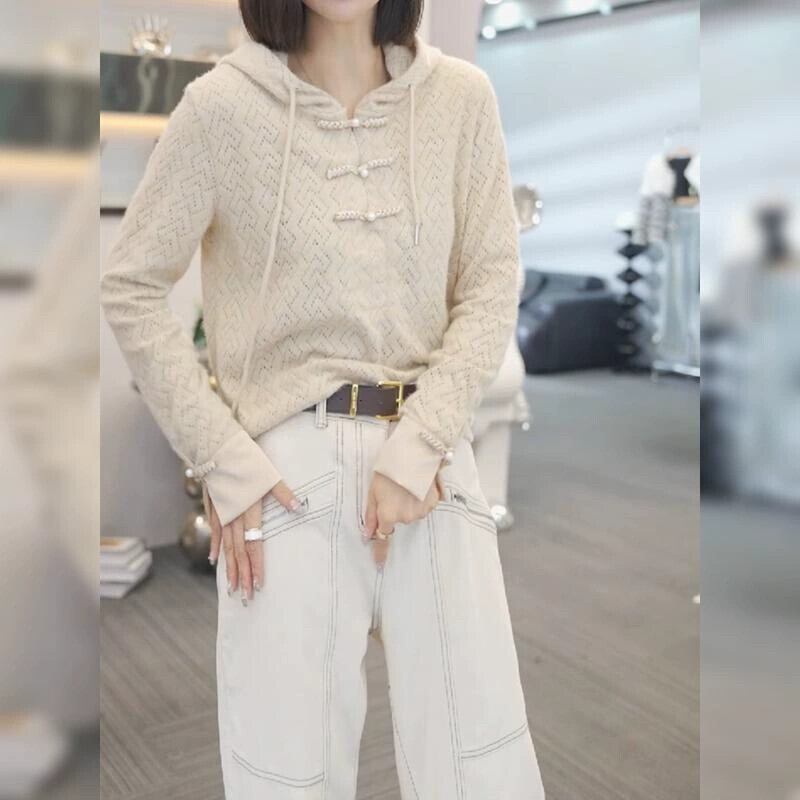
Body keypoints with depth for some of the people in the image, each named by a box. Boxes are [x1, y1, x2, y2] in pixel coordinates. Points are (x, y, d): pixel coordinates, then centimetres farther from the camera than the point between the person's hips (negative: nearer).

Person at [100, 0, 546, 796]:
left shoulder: (460, 96, 1)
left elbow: (491, 286, 2)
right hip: (289, 463, -1)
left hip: (429, 458, 2)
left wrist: (417, 446, -9)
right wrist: (224, 462, -5)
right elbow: (131, 289, 1)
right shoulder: (222, 105, -4)